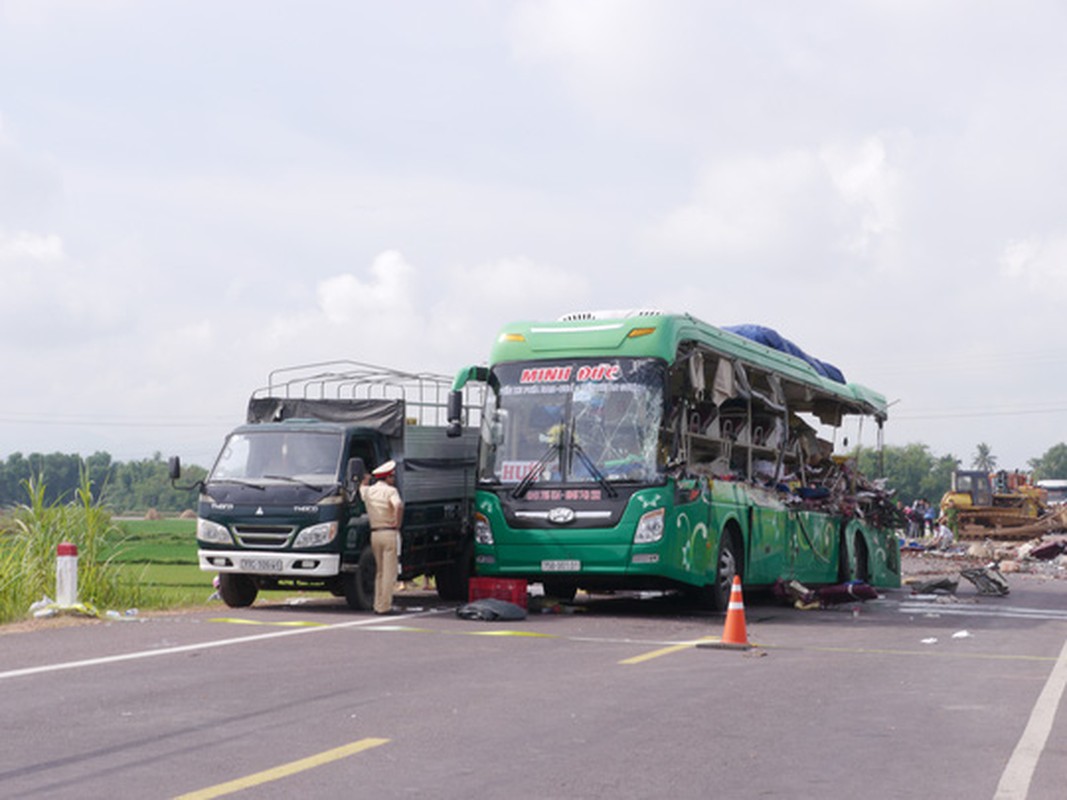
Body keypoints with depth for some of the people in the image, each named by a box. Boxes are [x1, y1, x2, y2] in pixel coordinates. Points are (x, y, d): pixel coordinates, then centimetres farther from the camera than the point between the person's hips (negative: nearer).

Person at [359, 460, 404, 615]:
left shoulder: (368, 491, 10)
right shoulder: (390, 491, -9)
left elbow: (362, 487, 36)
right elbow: (399, 506, -28)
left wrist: (367, 478, 53)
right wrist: (397, 524, -16)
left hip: (374, 533, 7)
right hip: (389, 533, -6)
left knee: (379, 571, 16)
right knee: (389, 572, -4)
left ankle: (378, 605, 16)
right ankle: (384, 606, -7)